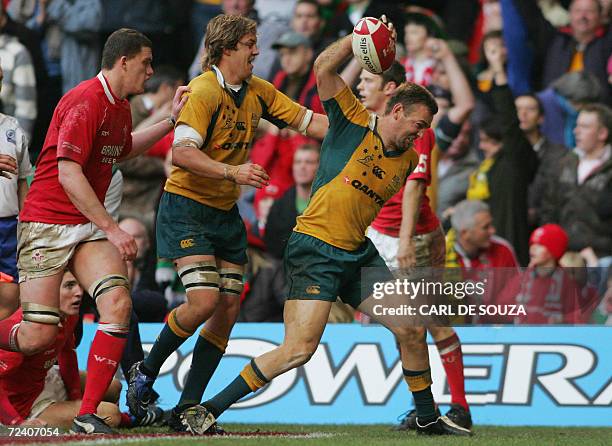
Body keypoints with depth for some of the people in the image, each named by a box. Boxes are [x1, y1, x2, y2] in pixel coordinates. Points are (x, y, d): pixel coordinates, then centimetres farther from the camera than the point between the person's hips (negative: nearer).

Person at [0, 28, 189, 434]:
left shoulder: (121, 107, 13)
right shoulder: (86, 103, -16)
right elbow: (69, 175, -22)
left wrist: (171, 121, 30)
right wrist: (113, 230, -22)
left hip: (89, 227, 8)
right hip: (47, 225, -8)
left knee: (118, 303, -18)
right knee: (38, 337, -11)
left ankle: (88, 415, -14)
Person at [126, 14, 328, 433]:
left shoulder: (258, 92, 7)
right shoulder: (204, 91, -17)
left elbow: (308, 121, 9)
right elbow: (182, 153, -26)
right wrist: (232, 171, -35)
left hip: (227, 213, 8)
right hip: (186, 207, -8)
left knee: (229, 309, 0)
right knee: (204, 301, -19)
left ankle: (188, 409, 6)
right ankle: (146, 373, 5)